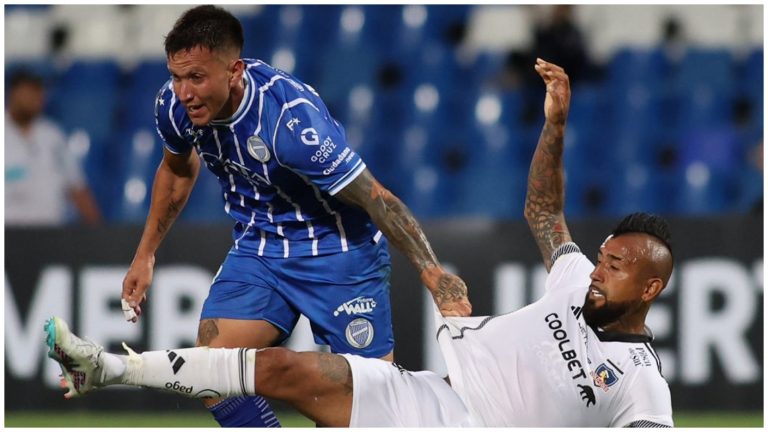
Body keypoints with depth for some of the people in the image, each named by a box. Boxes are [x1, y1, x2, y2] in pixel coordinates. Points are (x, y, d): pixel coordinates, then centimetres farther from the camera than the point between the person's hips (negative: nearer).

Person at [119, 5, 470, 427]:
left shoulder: (289, 116, -33)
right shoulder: (174, 105, -13)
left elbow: (377, 200, -30)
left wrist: (438, 280, -36)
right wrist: (145, 255, 18)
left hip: (337, 251, -5)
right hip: (258, 247, 5)